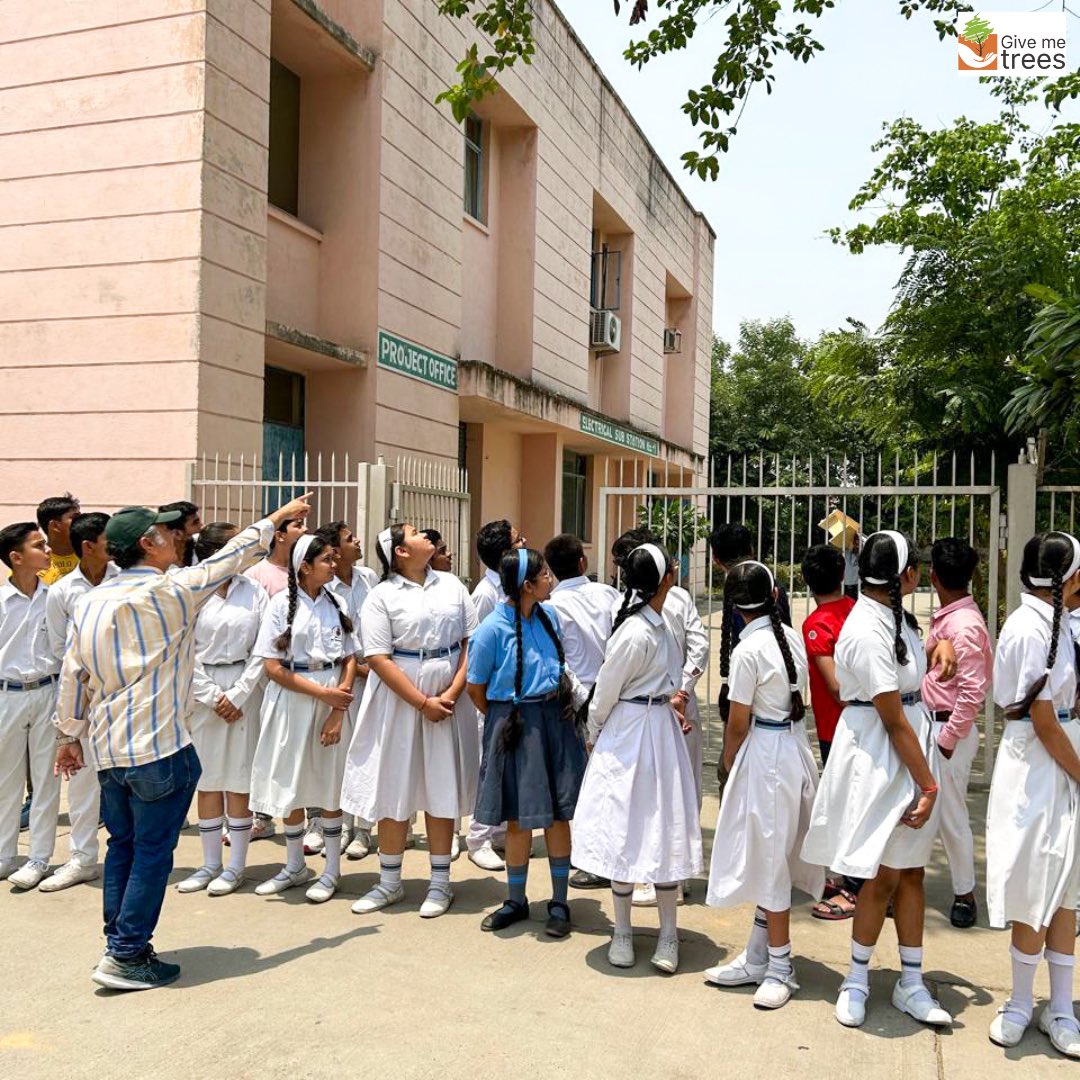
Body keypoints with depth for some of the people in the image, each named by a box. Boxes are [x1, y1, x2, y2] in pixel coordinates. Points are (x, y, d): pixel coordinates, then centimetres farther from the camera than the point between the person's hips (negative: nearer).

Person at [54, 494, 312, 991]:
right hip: (158, 747, -7)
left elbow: (72, 675, 11)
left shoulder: (90, 601, 7)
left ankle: (120, 943, 24)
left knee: (122, 846, 17)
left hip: (107, 747, 8)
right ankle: (126, 955, 7)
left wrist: (69, 733, 21)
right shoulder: (169, 591, -12)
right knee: (153, 852, 2)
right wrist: (278, 518, 11)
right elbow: (231, 557, -2)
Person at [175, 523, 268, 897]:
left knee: (239, 780, 4)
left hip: (244, 688, 0)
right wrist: (213, 697, -8)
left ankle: (236, 866, 15)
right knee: (206, 779, 9)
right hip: (202, 691, 0)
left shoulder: (254, 591, 1)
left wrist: (238, 695, -8)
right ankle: (211, 863, 22)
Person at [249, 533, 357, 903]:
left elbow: (350, 660, 3)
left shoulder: (336, 603, 3)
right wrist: (322, 692, -13)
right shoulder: (282, 605, -4)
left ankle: (332, 869, 18)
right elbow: (274, 667, -8)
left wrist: (338, 709, -9)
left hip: (333, 701, 1)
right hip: (291, 702, -1)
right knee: (290, 786, 9)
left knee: (330, 785, 6)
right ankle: (295, 867, 26)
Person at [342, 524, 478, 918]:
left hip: (449, 698, 2)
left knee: (442, 788, 8)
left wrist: (452, 693, -10)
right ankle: (389, 883, 23)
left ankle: (440, 883, 20)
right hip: (399, 700, -2)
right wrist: (422, 702, -14)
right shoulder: (382, 596, -4)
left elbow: (471, 642, 3)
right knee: (394, 788, 7)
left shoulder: (452, 585, 6)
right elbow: (378, 658, -9)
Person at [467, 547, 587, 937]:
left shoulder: (550, 615, 1)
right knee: (518, 818, 7)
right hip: (514, 726, -4)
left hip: (555, 720, 4)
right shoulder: (492, 629, -15)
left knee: (558, 813, 8)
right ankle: (516, 901, 26)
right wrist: (503, 721, 7)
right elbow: (475, 687, -3)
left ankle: (559, 902, 22)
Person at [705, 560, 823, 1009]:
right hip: (795, 746, 8)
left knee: (768, 859, 2)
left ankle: (779, 970, 13)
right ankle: (755, 959, 26)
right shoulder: (792, 637, 4)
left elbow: (738, 722, -13)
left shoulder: (747, 650, -17)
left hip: (765, 753, -8)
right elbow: (797, 697, 10)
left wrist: (728, 764, 5)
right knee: (772, 857, 15)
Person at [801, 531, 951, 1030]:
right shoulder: (868, 632, -23)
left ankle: (911, 984, 24)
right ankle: (857, 981, 21)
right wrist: (929, 785, -15)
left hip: (910, 752, 9)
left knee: (911, 872, 13)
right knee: (885, 876, 2)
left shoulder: (889, 615, 5)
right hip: (879, 760, -9)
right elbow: (894, 721, -21)